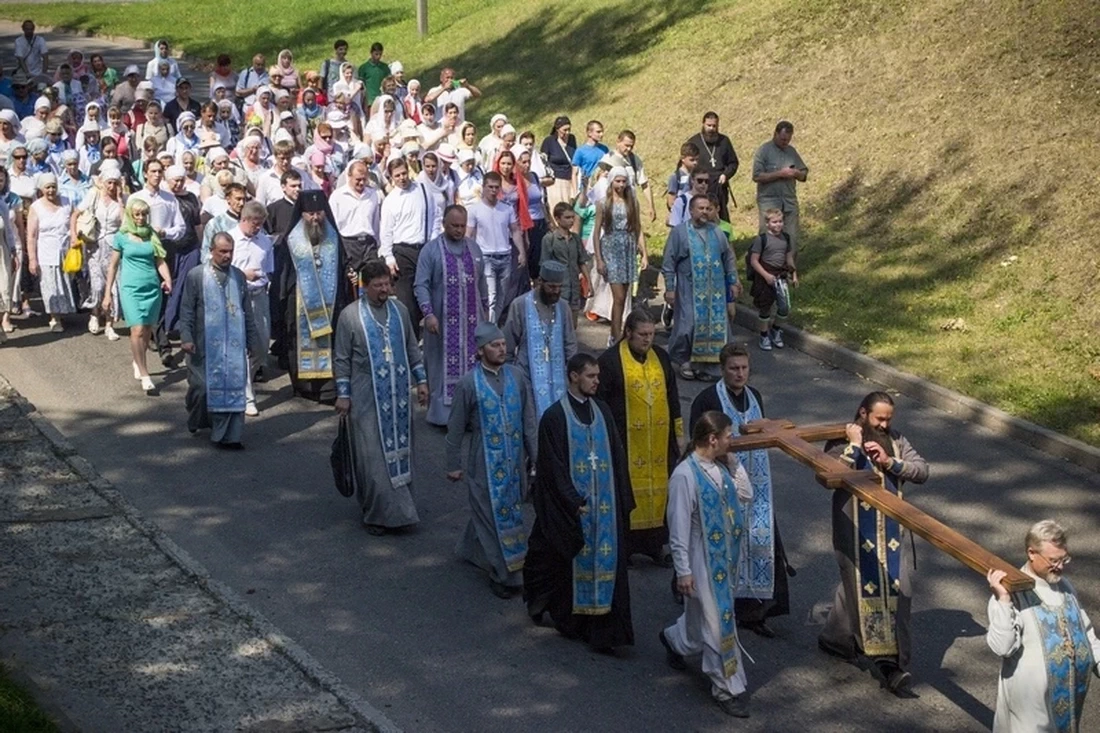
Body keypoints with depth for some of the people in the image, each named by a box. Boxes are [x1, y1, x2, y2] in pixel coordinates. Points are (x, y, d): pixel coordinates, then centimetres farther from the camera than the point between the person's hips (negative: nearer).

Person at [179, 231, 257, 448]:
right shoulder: (196, 275, -2)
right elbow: (187, 311, -3)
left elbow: (246, 311, 14)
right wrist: (186, 338, -11)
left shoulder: (238, 276, 10)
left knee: (233, 387, -2)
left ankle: (228, 435, 2)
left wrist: (251, 340, 13)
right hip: (205, 344, -3)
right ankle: (196, 421, 27)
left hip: (233, 344, 3)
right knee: (202, 386, -1)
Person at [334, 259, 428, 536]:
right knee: (373, 455, -2)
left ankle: (398, 506, 22)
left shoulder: (399, 310, 5)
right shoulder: (350, 315, -7)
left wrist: (420, 380, 9)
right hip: (367, 398, -4)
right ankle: (377, 512, 6)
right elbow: (341, 359, -3)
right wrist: (343, 395, -6)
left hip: (398, 396, 4)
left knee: (399, 448, 9)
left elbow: (412, 348, 14)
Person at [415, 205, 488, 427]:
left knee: (473, 365, 5)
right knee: (445, 367, 2)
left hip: (472, 319, 4)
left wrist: (485, 310, 16)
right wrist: (428, 313, -21)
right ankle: (443, 414, 9)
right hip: (443, 320, -4)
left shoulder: (474, 247, 8)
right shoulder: (431, 250, -6)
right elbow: (421, 285, -10)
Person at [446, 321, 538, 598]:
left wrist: (535, 455, 8)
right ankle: (504, 574, 9)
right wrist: (454, 465, 0)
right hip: (485, 461, -4)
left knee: (501, 510, 17)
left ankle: (472, 550, 40)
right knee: (494, 514, 0)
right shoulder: (468, 383, -11)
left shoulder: (516, 377, 0)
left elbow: (529, 420, 6)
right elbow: (456, 427, -3)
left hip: (514, 459, 4)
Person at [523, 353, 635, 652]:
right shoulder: (555, 416, -9)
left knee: (606, 564, 0)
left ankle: (603, 631, 2)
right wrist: (574, 503, -14)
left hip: (605, 505, 4)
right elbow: (552, 467, -10)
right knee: (573, 565, 7)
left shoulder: (602, 411, 7)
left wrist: (622, 501, 6)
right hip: (570, 507, -4)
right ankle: (569, 621, 28)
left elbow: (617, 456, 10)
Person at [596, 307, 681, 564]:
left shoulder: (661, 357, 7)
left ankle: (655, 545, 19)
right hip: (625, 443, -5)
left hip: (659, 443, 5)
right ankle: (622, 546, 11)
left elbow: (672, 397, 15)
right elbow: (599, 403, -7)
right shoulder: (610, 360, -10)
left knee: (659, 492, 8)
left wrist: (678, 435, 15)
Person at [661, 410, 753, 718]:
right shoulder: (685, 475, -23)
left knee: (703, 616, 23)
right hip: (701, 561, -8)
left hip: (724, 557, 8)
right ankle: (728, 688, 14)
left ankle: (674, 639, 52)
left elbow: (746, 494, 14)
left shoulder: (720, 468, 0)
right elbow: (679, 529, -20)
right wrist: (683, 571, -17)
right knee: (717, 622, 1)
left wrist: (735, 462, 1)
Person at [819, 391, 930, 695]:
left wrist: (889, 462, -14)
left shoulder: (896, 441, 7)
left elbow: (922, 471, 0)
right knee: (861, 586, -1)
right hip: (855, 529, -4)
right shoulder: (842, 440, -6)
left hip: (891, 529, 4)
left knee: (897, 589, -1)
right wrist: (855, 447, -19)